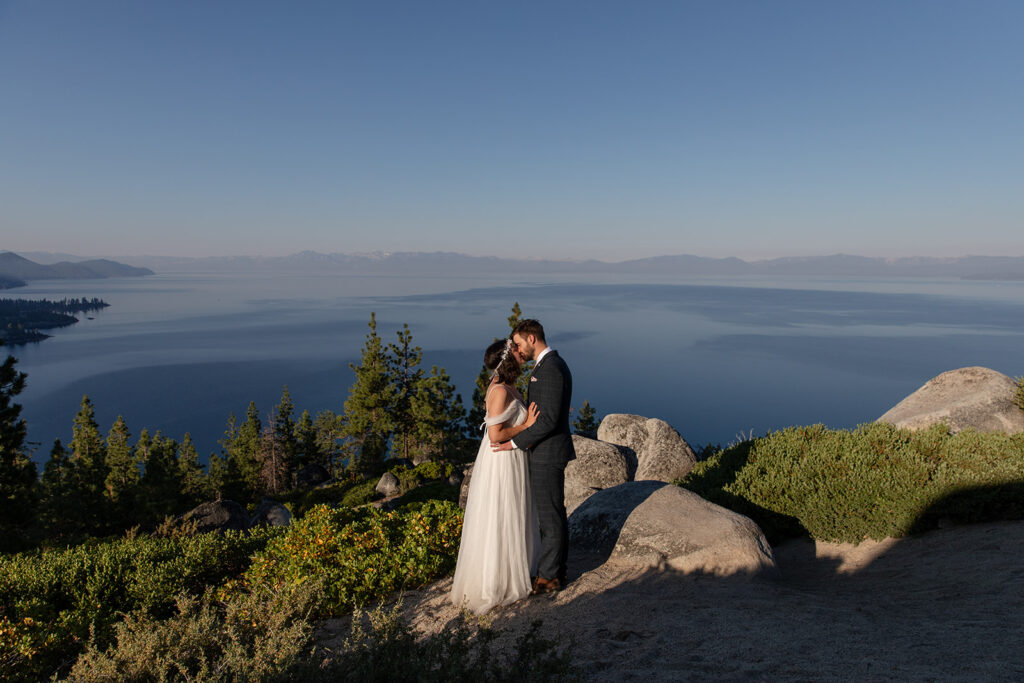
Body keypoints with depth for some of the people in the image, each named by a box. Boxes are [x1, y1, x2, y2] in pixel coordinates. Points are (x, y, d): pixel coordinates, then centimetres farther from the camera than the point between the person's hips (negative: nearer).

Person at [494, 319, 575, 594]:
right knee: (555, 512, 18)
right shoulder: (554, 364, 12)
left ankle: (548, 577, 15)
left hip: (547, 454, -10)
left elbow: (548, 419, -26)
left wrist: (515, 442, -20)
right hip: (551, 450, 10)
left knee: (549, 516, 2)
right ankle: (557, 569, 31)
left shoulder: (549, 368, -22)